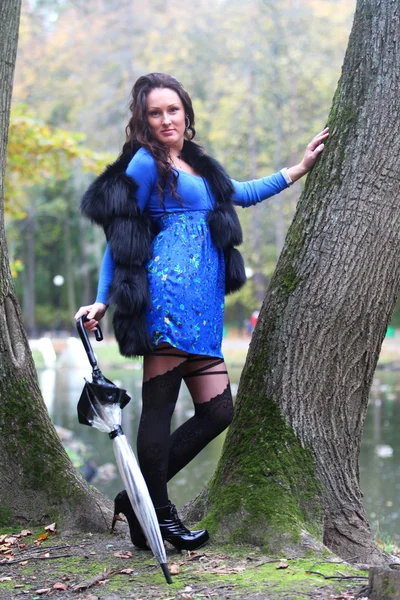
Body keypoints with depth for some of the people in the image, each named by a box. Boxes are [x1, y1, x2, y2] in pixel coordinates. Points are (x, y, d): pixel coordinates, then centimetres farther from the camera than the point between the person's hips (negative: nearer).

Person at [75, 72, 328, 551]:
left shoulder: (198, 165, 24)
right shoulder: (145, 162, 2)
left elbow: (240, 194, 39)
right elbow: (119, 239, 2)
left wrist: (300, 168, 39)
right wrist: (102, 302, -2)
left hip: (203, 305, 8)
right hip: (171, 288, -8)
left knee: (217, 411, 4)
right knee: (159, 405, -4)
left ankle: (137, 498, 12)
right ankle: (155, 513, 6)